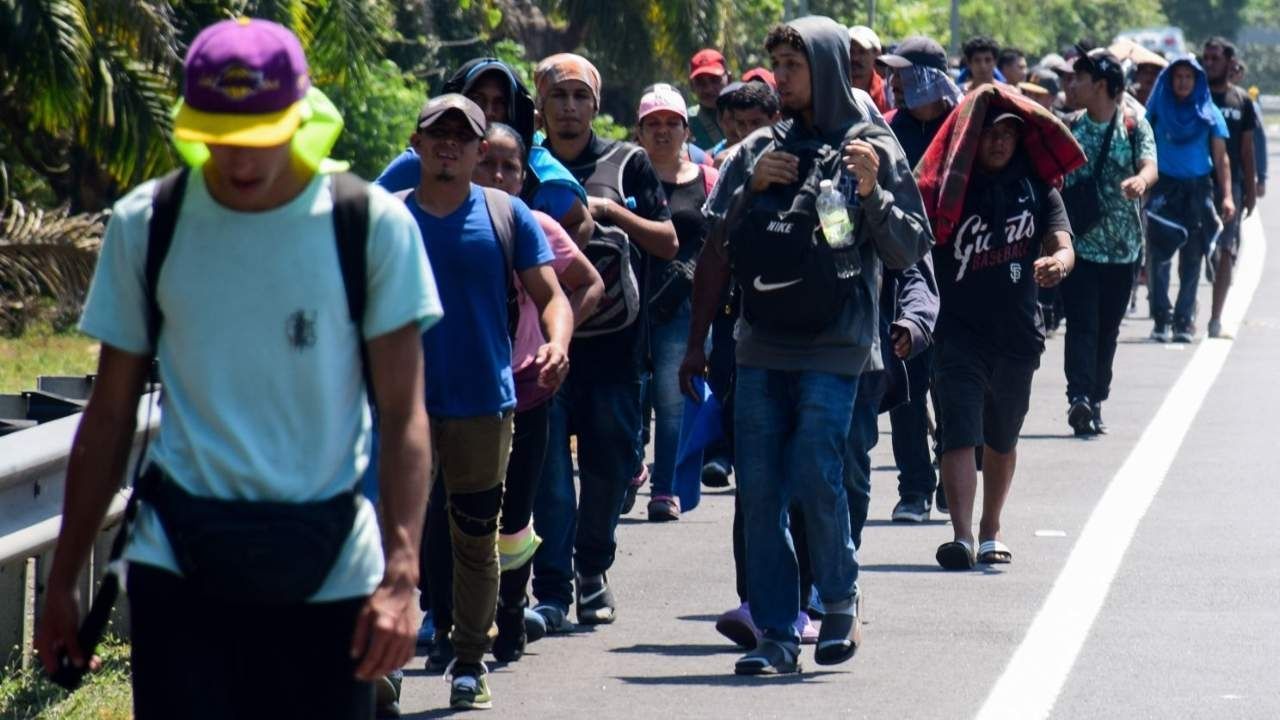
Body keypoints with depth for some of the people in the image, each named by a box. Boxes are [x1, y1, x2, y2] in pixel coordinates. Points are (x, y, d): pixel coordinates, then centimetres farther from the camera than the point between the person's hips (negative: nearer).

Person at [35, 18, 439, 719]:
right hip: (178, 564, 0)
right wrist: (62, 580, 10)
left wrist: (400, 575, -15)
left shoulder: (373, 226, -2)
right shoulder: (144, 224, 2)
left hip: (327, 569, 0)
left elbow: (404, 417, -4)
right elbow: (109, 415, 9)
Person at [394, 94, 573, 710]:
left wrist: (556, 344, -18)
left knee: (475, 534, 8)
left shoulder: (508, 215, 4)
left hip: (483, 403, 0)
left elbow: (550, 295, 3)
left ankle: (470, 663, 19)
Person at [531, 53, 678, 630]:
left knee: (611, 462, 5)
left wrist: (613, 211, -10)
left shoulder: (627, 163, 7)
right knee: (548, 466, -7)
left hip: (613, 339, 0)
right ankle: (552, 589, -8)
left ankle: (592, 568, 25)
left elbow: (668, 244, 3)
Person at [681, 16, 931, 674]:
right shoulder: (759, 149, 11)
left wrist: (872, 193, -15)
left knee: (815, 480, -13)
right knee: (759, 492, 1)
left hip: (833, 349, -4)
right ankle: (776, 636, 7)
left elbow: (910, 249, 0)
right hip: (760, 348, 4)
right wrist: (752, 187, -4)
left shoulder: (872, 148, 2)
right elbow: (716, 249, 11)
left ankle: (840, 601, 12)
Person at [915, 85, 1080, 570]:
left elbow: (1062, 246, -7)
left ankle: (991, 529, 33)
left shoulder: (1036, 186, 3)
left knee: (1001, 439, 17)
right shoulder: (946, 187, -4)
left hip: (1017, 332, 3)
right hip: (958, 332, -3)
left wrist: (1058, 263, -32)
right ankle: (962, 534, -22)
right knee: (959, 435, -14)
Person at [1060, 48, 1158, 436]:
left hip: (1122, 248, 0)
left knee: (1108, 329, 8)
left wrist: (1140, 181, -41)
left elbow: (1150, 167, -18)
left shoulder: (1135, 127, -2)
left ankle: (1095, 403, 18)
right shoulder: (1070, 127, 5)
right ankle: (1079, 396, -23)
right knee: (1082, 324, -12)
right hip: (1080, 245, 0)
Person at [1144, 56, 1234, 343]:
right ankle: (1161, 319, -3)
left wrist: (1227, 195, -4)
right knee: (1158, 257, -8)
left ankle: (1183, 321, 8)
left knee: (1192, 260, 2)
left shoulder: (1209, 113, 6)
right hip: (1164, 189, -1)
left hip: (1198, 190, 1)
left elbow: (1221, 158, 6)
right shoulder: (1157, 110, 5)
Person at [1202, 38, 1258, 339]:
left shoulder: (1241, 101, 9)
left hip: (1229, 184, 2)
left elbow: (1247, 150, 12)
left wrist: (1251, 190, 8)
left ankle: (1216, 317, 4)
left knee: (1226, 252, 0)